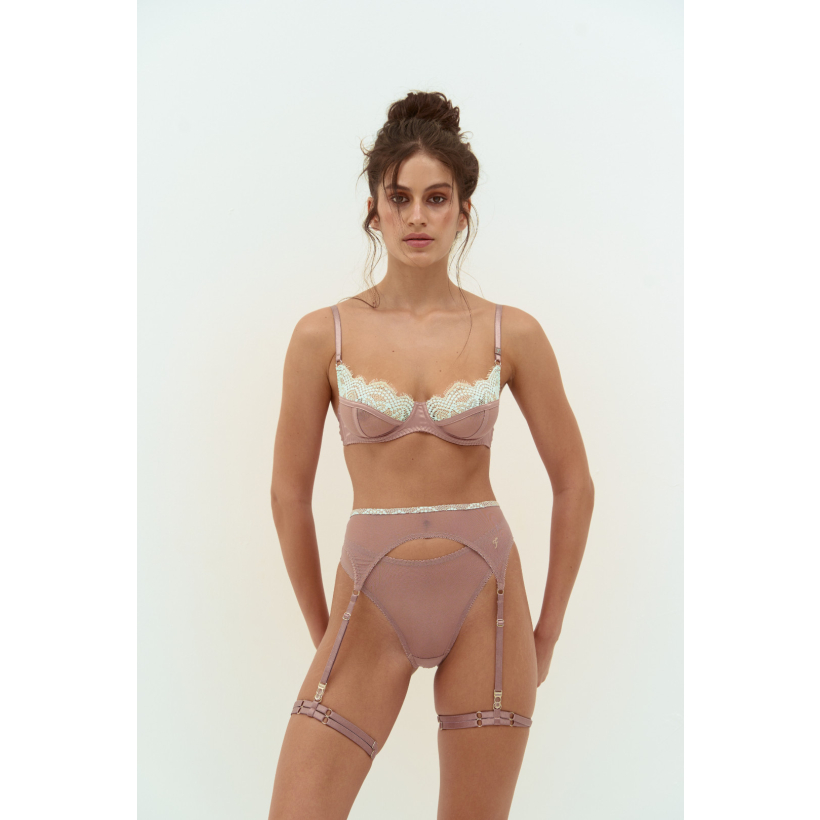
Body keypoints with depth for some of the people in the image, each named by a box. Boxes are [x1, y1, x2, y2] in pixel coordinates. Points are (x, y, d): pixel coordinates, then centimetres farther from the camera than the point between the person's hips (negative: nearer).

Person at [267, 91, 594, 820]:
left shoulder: (511, 334, -2)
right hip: (371, 598, 0)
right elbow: (290, 493, 4)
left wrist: (547, 631, 6)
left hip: (484, 597, 1)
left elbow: (575, 485, 4)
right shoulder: (324, 335, -3)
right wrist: (323, 633, 9)